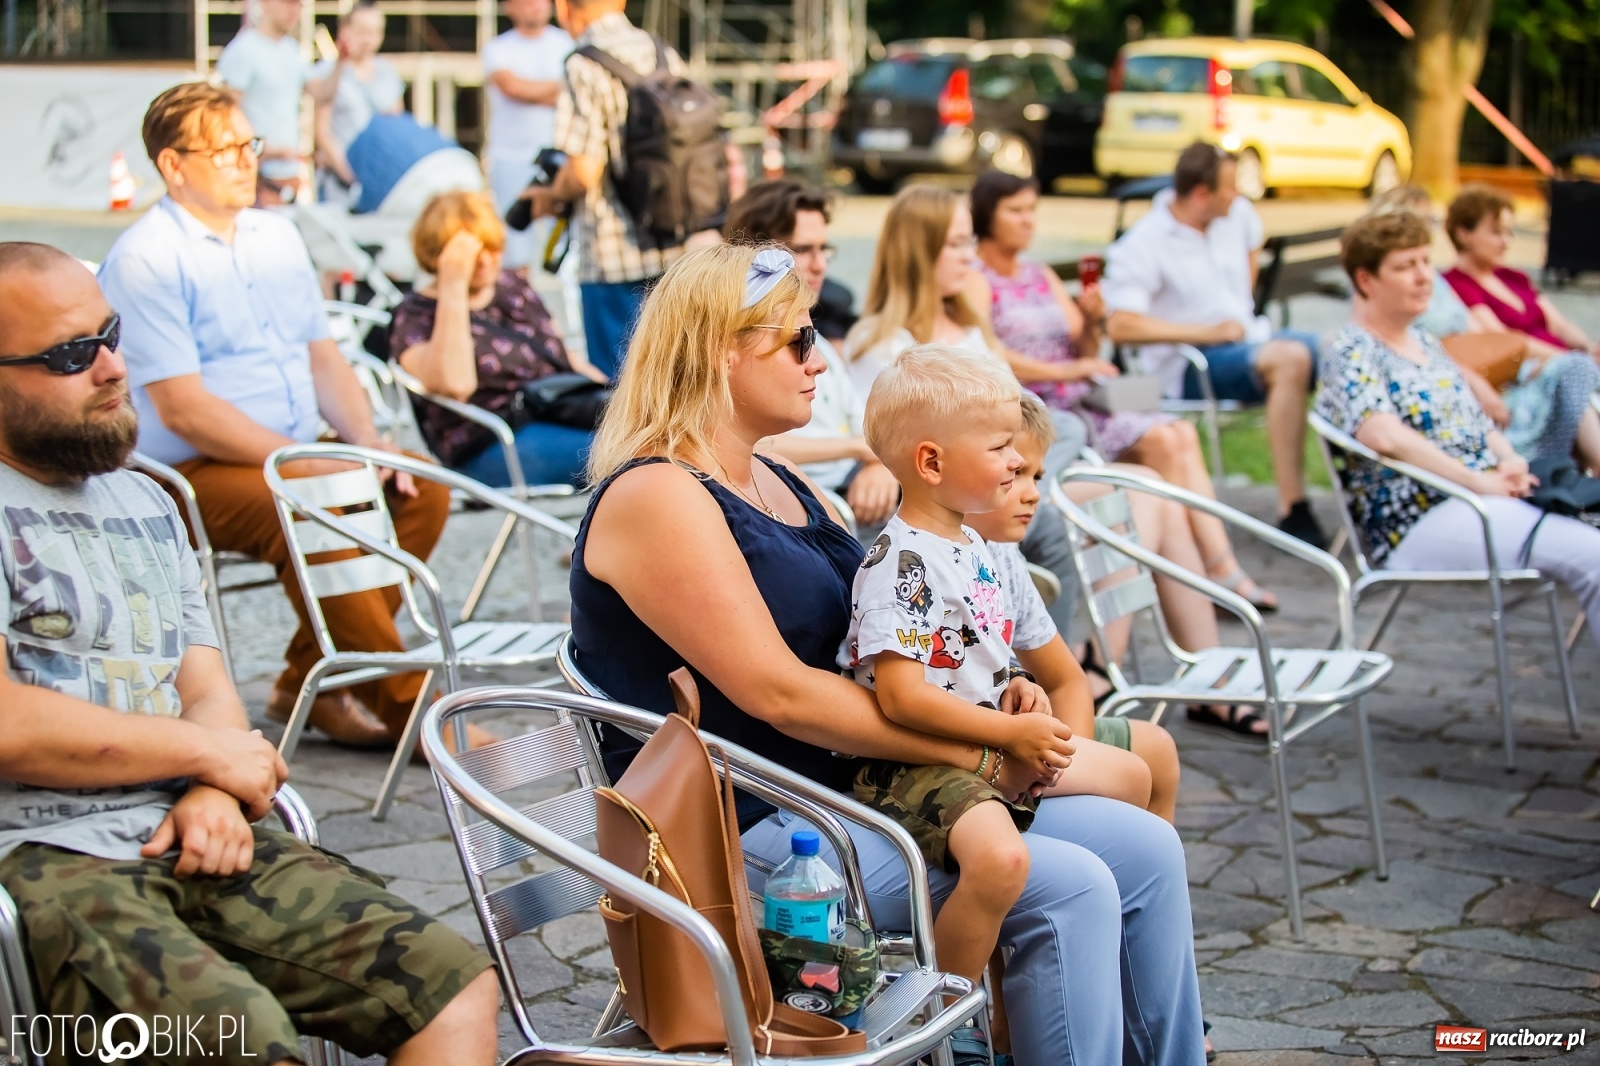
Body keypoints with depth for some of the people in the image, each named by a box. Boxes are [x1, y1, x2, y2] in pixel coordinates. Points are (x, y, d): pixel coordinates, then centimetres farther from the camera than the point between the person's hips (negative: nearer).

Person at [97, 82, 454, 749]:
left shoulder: (276, 237, 15)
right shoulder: (144, 261, -11)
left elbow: (323, 358, 18)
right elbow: (183, 409, -18)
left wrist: (364, 440, -2)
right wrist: (308, 462, -21)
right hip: (192, 472, -8)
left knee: (424, 490, -11)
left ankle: (311, 685, -6)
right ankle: (406, 708, -20)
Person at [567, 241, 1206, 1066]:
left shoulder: (775, 485, 16)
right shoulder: (657, 498, -15)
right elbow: (778, 692, -20)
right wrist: (976, 751, -16)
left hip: (857, 780, 10)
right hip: (751, 831, -9)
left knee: (1146, 850, -1)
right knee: (1069, 889, -22)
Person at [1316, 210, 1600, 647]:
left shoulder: (1426, 343, 23)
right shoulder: (1353, 353, -5)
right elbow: (1383, 435, -23)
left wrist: (1509, 460, 4)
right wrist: (1480, 481, -22)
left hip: (1493, 500, 9)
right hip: (1422, 524, -9)